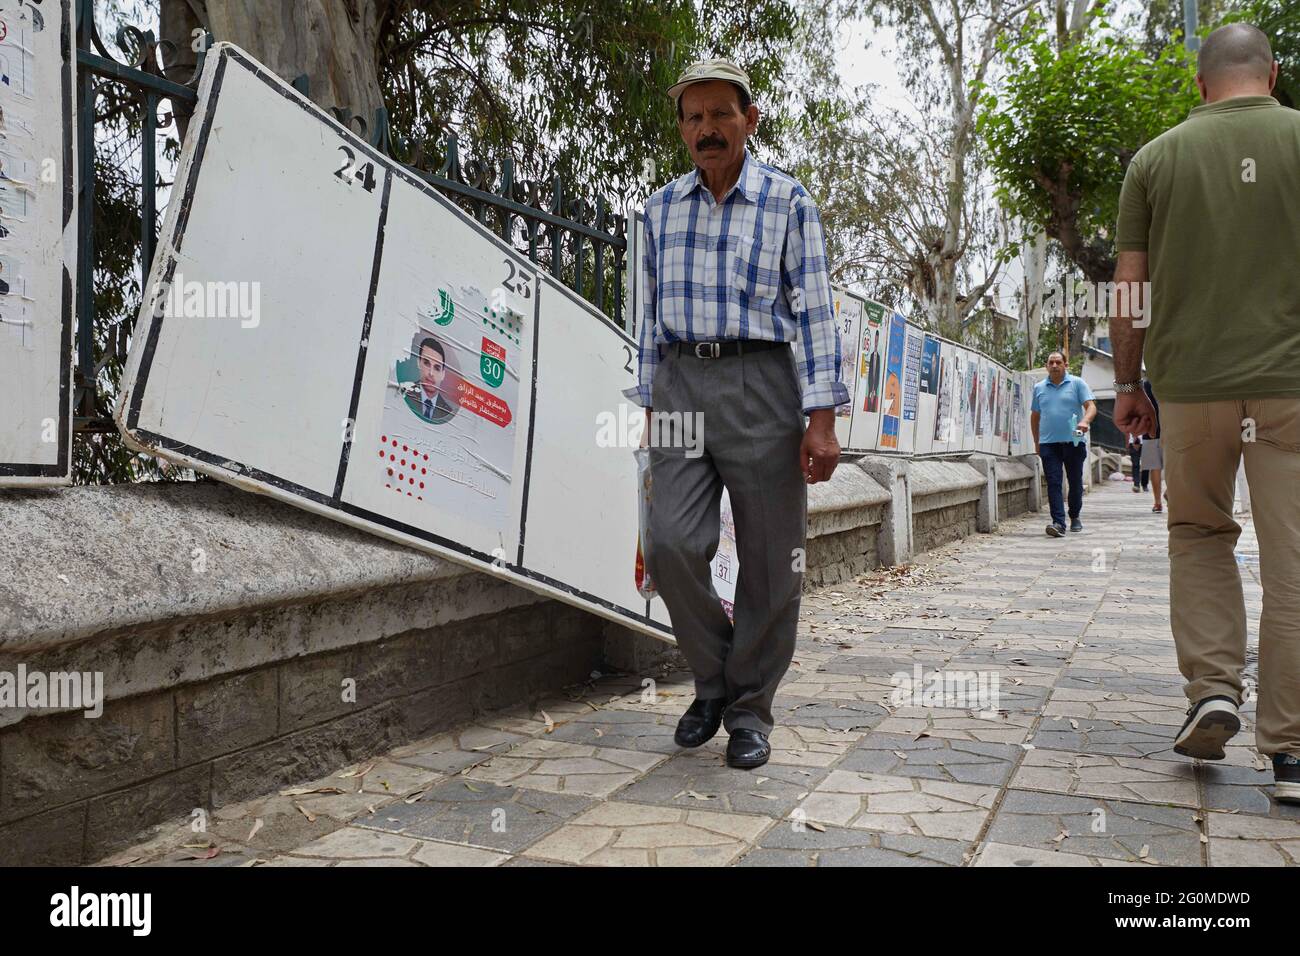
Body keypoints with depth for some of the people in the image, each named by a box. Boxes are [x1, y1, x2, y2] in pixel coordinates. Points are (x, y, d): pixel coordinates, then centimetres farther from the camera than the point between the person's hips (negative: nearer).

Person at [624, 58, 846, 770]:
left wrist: (822, 417, -9)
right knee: (672, 544, -10)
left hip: (760, 385, -2)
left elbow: (814, 313, -1)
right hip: (679, 384, 3)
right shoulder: (660, 208, 15)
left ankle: (749, 707, 16)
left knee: (769, 560, 0)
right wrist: (648, 403, 14)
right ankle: (713, 679, 15)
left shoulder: (788, 202, 4)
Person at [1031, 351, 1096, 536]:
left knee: (1075, 481, 9)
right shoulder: (1039, 388, 13)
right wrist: (1036, 442, 16)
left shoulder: (1077, 383, 5)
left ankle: (1075, 517, 28)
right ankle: (1058, 523, -15)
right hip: (1049, 443, 1)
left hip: (1073, 442, -1)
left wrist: (1085, 421, -24)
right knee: (1053, 483, -9)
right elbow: (1035, 416, 19)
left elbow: (1091, 406, -3)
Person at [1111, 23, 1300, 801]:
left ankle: (1214, 691, 5)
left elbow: (1131, 291, 4)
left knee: (1199, 535, 19)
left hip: (1191, 380, 1)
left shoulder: (1157, 156, 6)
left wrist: (1127, 384, 12)